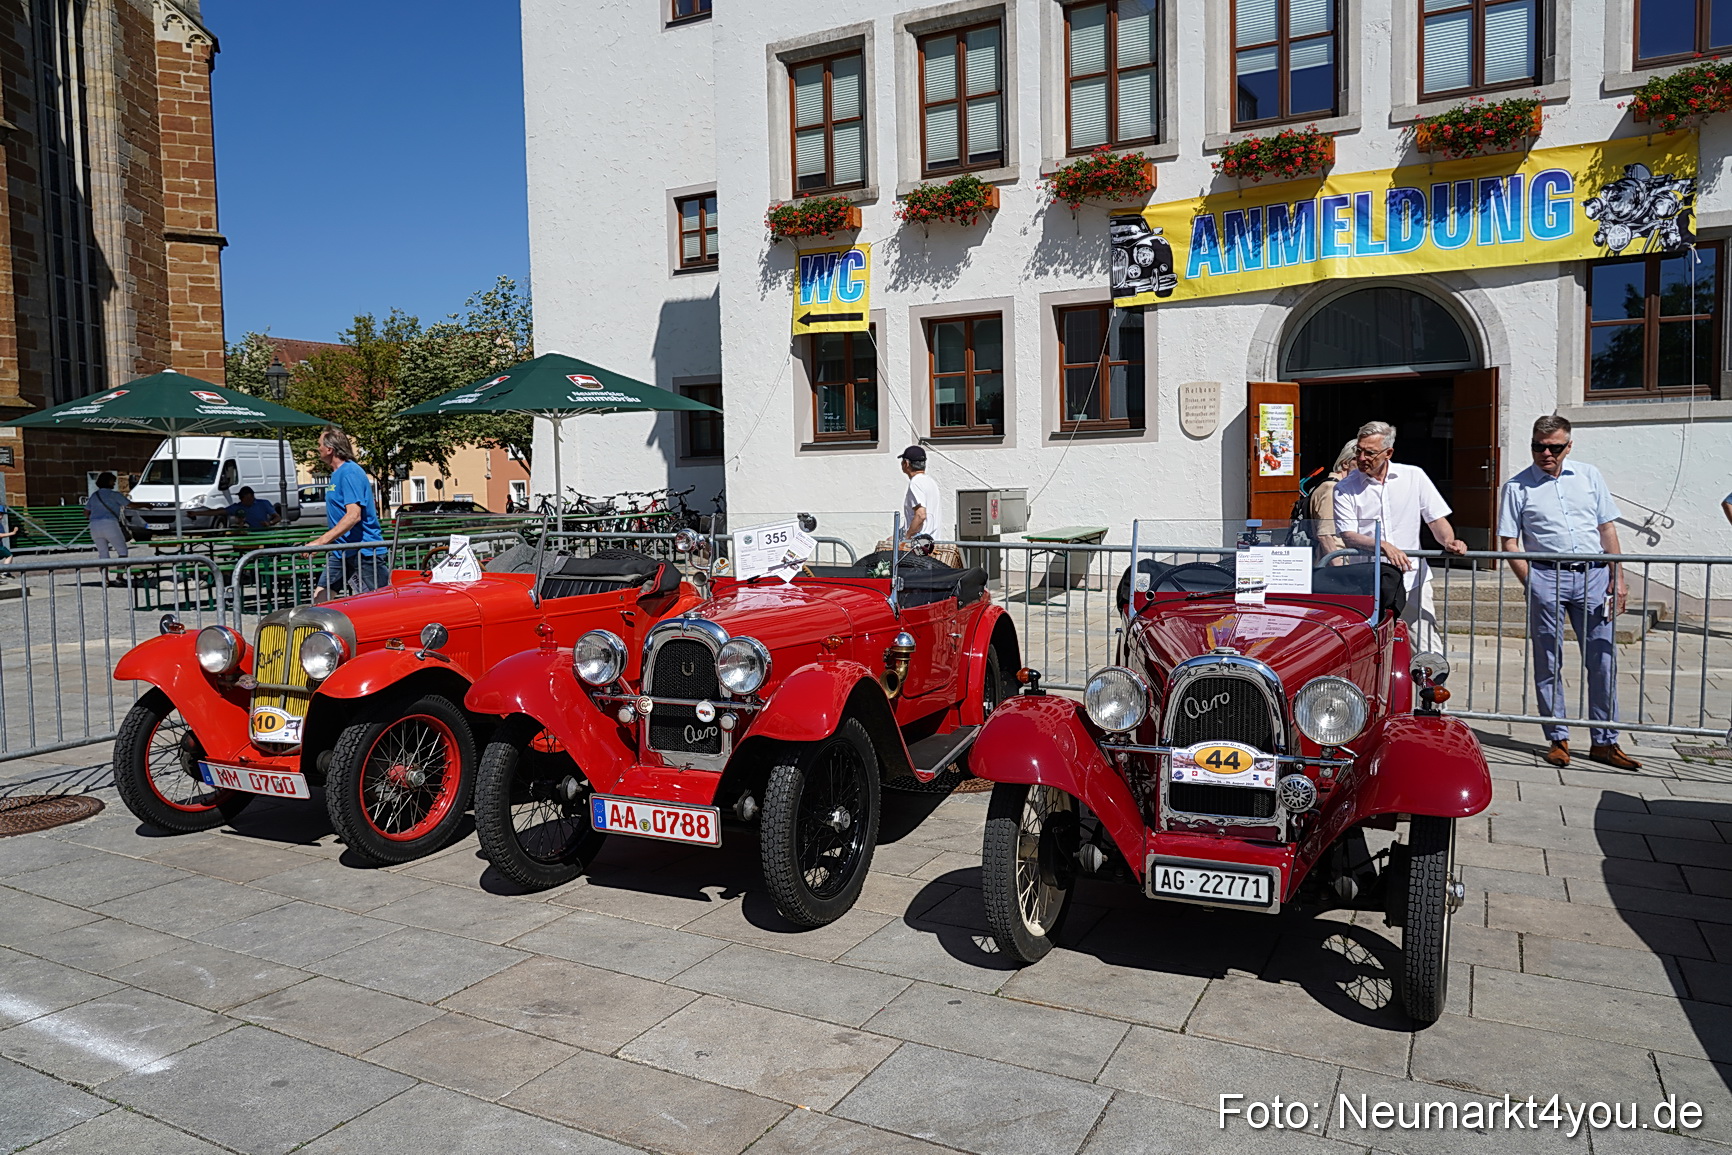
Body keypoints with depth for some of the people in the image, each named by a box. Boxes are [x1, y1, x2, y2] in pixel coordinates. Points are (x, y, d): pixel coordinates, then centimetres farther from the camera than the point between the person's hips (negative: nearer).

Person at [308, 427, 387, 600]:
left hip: (363, 551, -10)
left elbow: (354, 515, -26)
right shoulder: (337, 474, 16)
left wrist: (321, 541, -29)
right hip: (341, 552, 10)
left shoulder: (350, 472, -16)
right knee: (320, 599, 4)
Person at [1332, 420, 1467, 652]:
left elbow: (1437, 519, 10)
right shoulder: (1345, 489, 2)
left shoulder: (1414, 476, 7)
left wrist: (1449, 541, -11)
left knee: (1431, 657, -3)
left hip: (1413, 579, 1)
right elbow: (1348, 536, -6)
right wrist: (1383, 545, -23)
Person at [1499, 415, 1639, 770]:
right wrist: (1532, 585, -7)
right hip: (1546, 577, -2)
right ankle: (1557, 739, 13)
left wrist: (1618, 579, 7)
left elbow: (1607, 529, 13)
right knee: (1548, 663, 3)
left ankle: (1604, 742, 11)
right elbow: (1509, 542, 2)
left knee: (1603, 659, 2)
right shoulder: (1517, 487, 4)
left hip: (1594, 575, 2)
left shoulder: (1589, 476, 11)